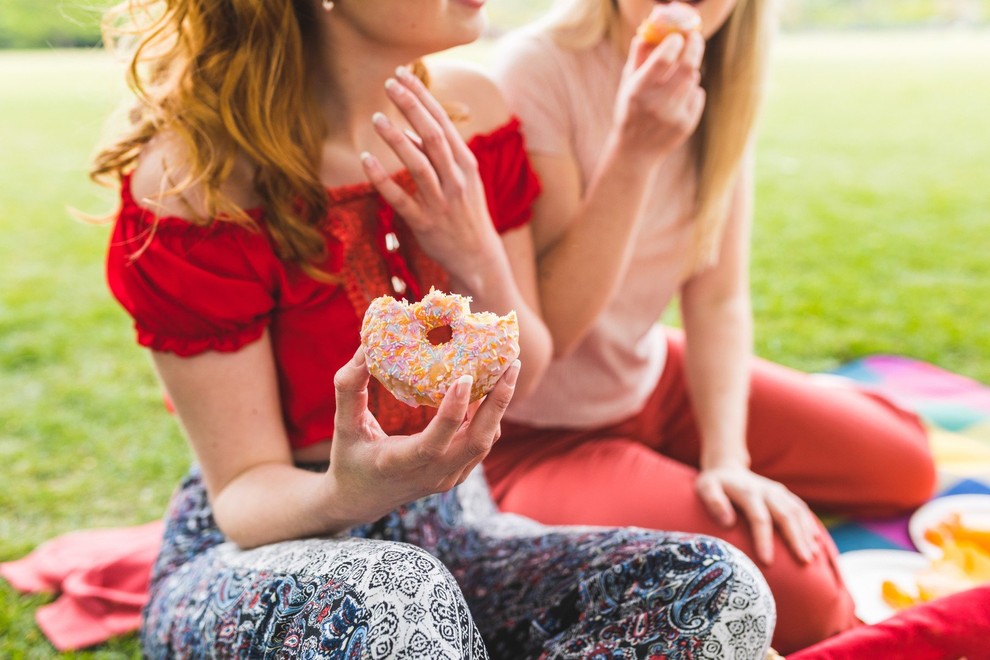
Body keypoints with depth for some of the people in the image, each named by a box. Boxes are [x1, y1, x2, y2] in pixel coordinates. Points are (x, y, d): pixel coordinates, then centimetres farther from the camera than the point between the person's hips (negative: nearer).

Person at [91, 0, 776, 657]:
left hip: (452, 533, 5)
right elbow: (243, 489, -15)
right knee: (391, 598, -40)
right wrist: (345, 494, -38)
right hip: (263, 553, -4)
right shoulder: (194, 175, -19)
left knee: (718, 590, -21)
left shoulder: (472, 111, -3)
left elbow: (521, 381, 3)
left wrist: (480, 264, -19)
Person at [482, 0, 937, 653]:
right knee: (796, 595, -22)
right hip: (538, 433, -7)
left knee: (904, 464, 12)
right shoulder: (538, 67, -22)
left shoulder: (720, 79, -2)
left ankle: (656, 478, 19)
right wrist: (634, 151, -33)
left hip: (654, 379, 7)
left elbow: (718, 296, -5)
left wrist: (726, 457, -15)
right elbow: (548, 329, -25)